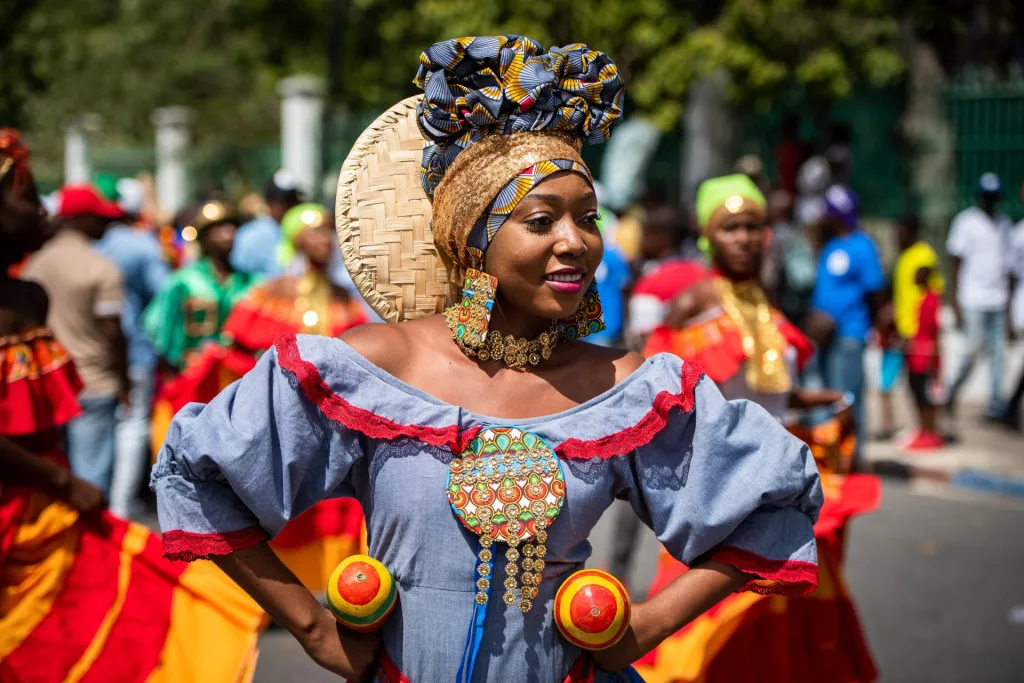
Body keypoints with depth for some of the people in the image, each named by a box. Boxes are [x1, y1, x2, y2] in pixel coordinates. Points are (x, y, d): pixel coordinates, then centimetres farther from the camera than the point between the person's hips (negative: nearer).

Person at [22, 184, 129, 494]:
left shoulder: (34, 264, 5)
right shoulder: (102, 269, -12)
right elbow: (113, 332, -13)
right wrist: (123, 381, -2)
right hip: (95, 385, -6)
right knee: (92, 474, 0)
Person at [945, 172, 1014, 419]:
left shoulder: (1004, 224, 14)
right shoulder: (965, 221, -1)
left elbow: (1006, 264, 19)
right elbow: (957, 262, -1)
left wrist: (1008, 299, 15)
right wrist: (956, 303, -6)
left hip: (998, 300, 5)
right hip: (973, 300, -5)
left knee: (997, 352, 1)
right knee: (973, 350, -6)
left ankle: (994, 404, 4)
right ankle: (953, 389, 16)